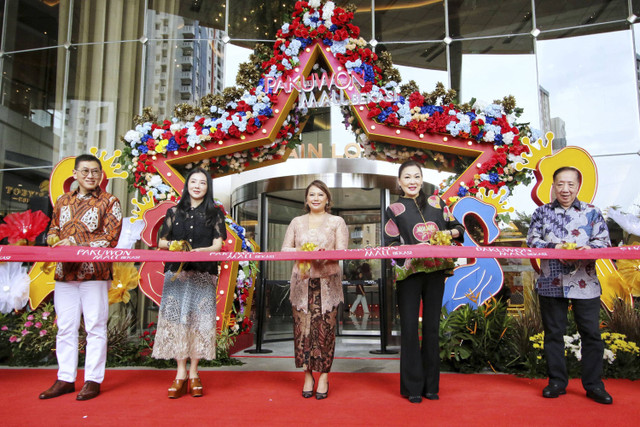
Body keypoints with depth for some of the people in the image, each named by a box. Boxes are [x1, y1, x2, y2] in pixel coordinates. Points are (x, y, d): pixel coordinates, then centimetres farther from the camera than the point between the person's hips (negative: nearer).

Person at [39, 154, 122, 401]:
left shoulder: (109, 202, 0)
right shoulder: (63, 201, 16)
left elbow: (110, 238, -8)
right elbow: (53, 228, 24)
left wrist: (77, 244, -16)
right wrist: (54, 240, 0)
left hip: (95, 273, -5)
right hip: (65, 272, 5)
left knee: (95, 327, 1)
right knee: (65, 327, 9)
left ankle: (93, 380, 10)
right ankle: (65, 379, 20)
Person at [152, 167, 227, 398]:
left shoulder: (215, 213, 8)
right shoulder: (174, 212, 13)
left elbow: (218, 245, 0)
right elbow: (161, 241, 13)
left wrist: (196, 251, -17)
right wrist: (172, 245, -9)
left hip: (203, 274, -1)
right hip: (176, 272, 2)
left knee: (199, 319, -2)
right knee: (176, 317, -2)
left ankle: (193, 373, 8)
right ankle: (181, 373, 6)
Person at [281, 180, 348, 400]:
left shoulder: (337, 222, 9)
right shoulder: (297, 222, 15)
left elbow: (342, 250, -2)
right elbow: (285, 248, 9)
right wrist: (300, 252, -11)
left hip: (328, 282, -2)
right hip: (302, 281, 2)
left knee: (325, 328, -3)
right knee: (302, 327, 0)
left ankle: (324, 376, 9)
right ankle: (307, 375, 12)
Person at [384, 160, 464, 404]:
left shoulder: (436, 203, 13)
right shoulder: (394, 210, 6)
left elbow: (457, 227, 16)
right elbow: (390, 245, 0)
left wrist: (450, 233, -6)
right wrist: (414, 248, -16)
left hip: (435, 272, 2)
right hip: (408, 274, -2)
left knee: (432, 326, 7)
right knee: (409, 327, -2)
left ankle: (431, 384, 18)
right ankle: (412, 386, 10)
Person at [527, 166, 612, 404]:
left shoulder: (592, 212, 6)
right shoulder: (542, 212, 9)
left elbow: (604, 242, 1)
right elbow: (532, 241, 4)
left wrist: (587, 249, -19)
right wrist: (554, 247, -12)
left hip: (585, 284, 0)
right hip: (551, 283, 1)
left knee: (591, 333, 3)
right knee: (553, 333, 8)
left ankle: (594, 385, 18)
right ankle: (557, 382, 20)